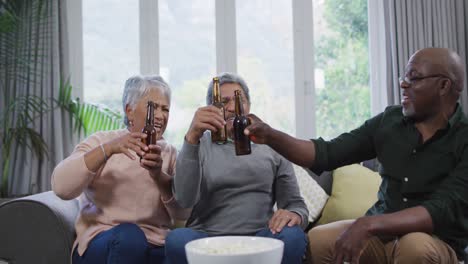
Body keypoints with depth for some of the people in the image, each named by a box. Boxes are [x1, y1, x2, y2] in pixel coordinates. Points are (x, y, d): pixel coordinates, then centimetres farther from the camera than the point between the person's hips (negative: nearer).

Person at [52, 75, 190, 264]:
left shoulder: (170, 153, 11)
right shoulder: (101, 141, 4)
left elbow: (183, 212, -1)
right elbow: (61, 187, -12)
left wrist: (159, 175, -17)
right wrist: (108, 149, -23)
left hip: (155, 248, 2)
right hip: (100, 243, -1)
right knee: (128, 234, -33)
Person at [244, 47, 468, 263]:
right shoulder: (389, 121, 0)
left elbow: (444, 211, -24)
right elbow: (327, 153, -2)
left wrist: (368, 224, -36)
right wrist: (270, 136, -16)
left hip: (436, 242, -3)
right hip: (381, 231, 3)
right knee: (315, 241, -22)